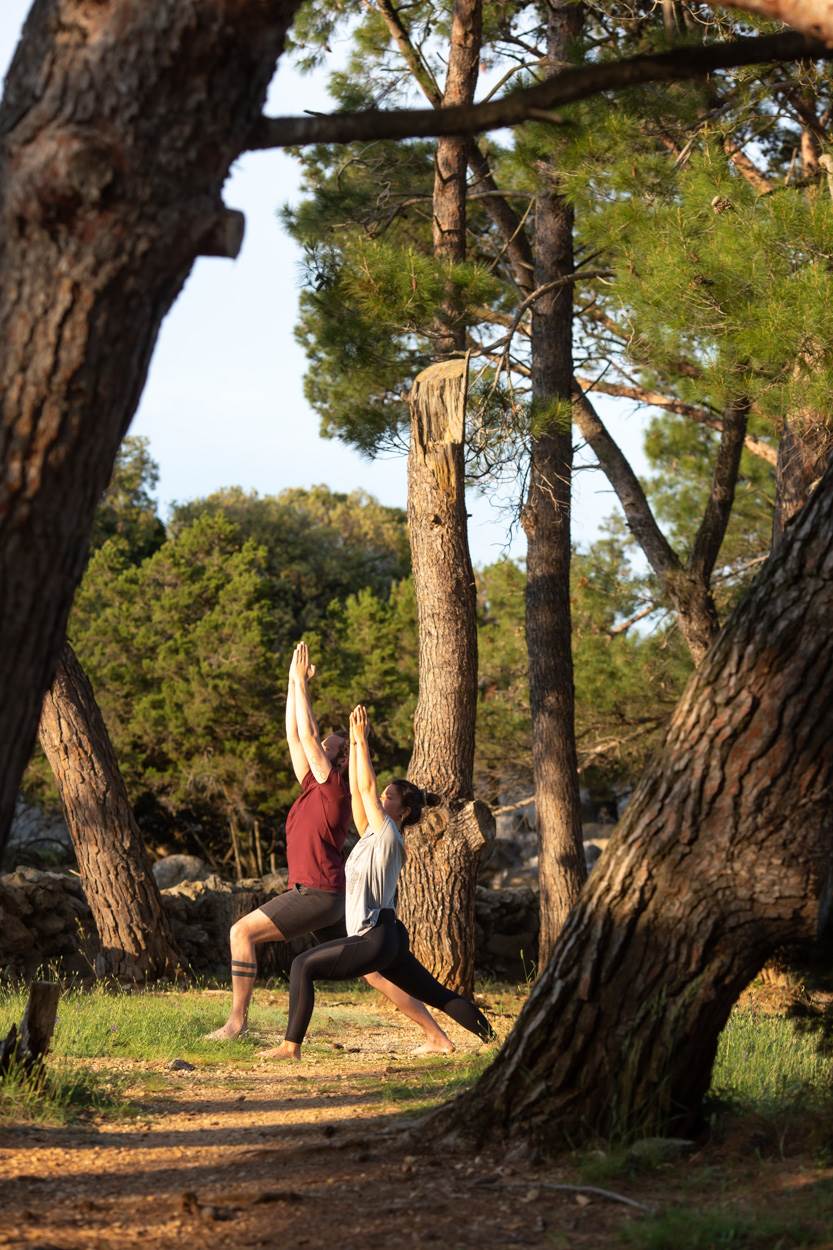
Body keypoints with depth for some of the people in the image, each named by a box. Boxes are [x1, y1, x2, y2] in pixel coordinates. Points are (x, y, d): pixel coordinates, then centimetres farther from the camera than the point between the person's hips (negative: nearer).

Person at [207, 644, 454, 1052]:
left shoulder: (336, 788, -8)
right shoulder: (312, 786, 14)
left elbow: (308, 734, -11)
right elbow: (295, 734, 17)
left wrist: (302, 683, -7)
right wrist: (293, 682, 15)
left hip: (319, 894, -9)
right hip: (329, 899, 9)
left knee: (242, 931, -11)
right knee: (374, 971, 8)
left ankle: (237, 1019, -11)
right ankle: (436, 1037, 7)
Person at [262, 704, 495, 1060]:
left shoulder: (388, 836, -9)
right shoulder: (372, 834, 13)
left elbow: (367, 787, -12)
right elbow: (357, 791, 14)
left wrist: (362, 739, -8)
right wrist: (354, 743, 13)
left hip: (375, 940, -10)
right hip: (382, 940, 10)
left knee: (304, 966, -10)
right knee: (438, 995, 11)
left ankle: (291, 1045, -12)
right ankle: (491, 1037, 12)